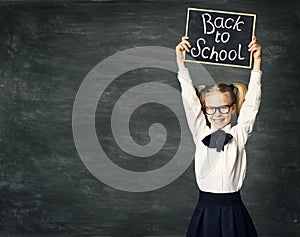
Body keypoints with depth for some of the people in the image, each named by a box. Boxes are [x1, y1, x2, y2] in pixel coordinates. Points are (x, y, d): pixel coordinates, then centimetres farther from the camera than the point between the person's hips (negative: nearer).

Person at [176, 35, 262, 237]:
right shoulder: (201, 133, 3)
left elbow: (252, 101, -4)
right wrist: (181, 62, -10)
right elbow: (189, 99, -3)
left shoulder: (239, 134, 2)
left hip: (233, 211, 0)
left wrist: (257, 62, -11)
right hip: (205, 210, 1)